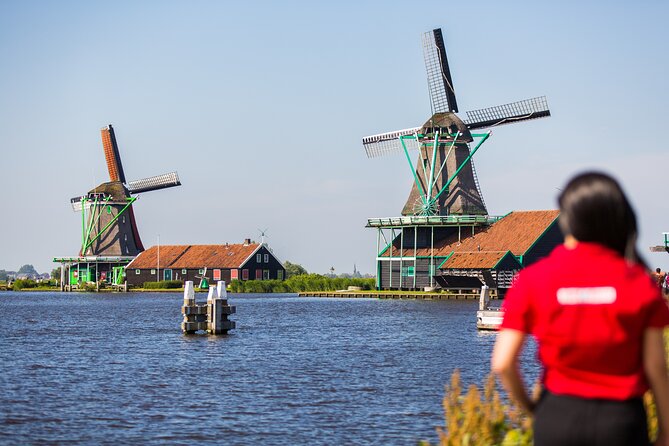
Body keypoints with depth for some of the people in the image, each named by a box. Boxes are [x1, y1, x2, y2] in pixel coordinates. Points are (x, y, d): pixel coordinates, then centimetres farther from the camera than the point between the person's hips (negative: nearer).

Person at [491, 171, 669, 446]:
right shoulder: (638, 281, -5)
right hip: (621, 417, -1)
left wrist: (529, 406, 10)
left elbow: (503, 364, -8)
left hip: (557, 414, 1)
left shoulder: (534, 279, -5)